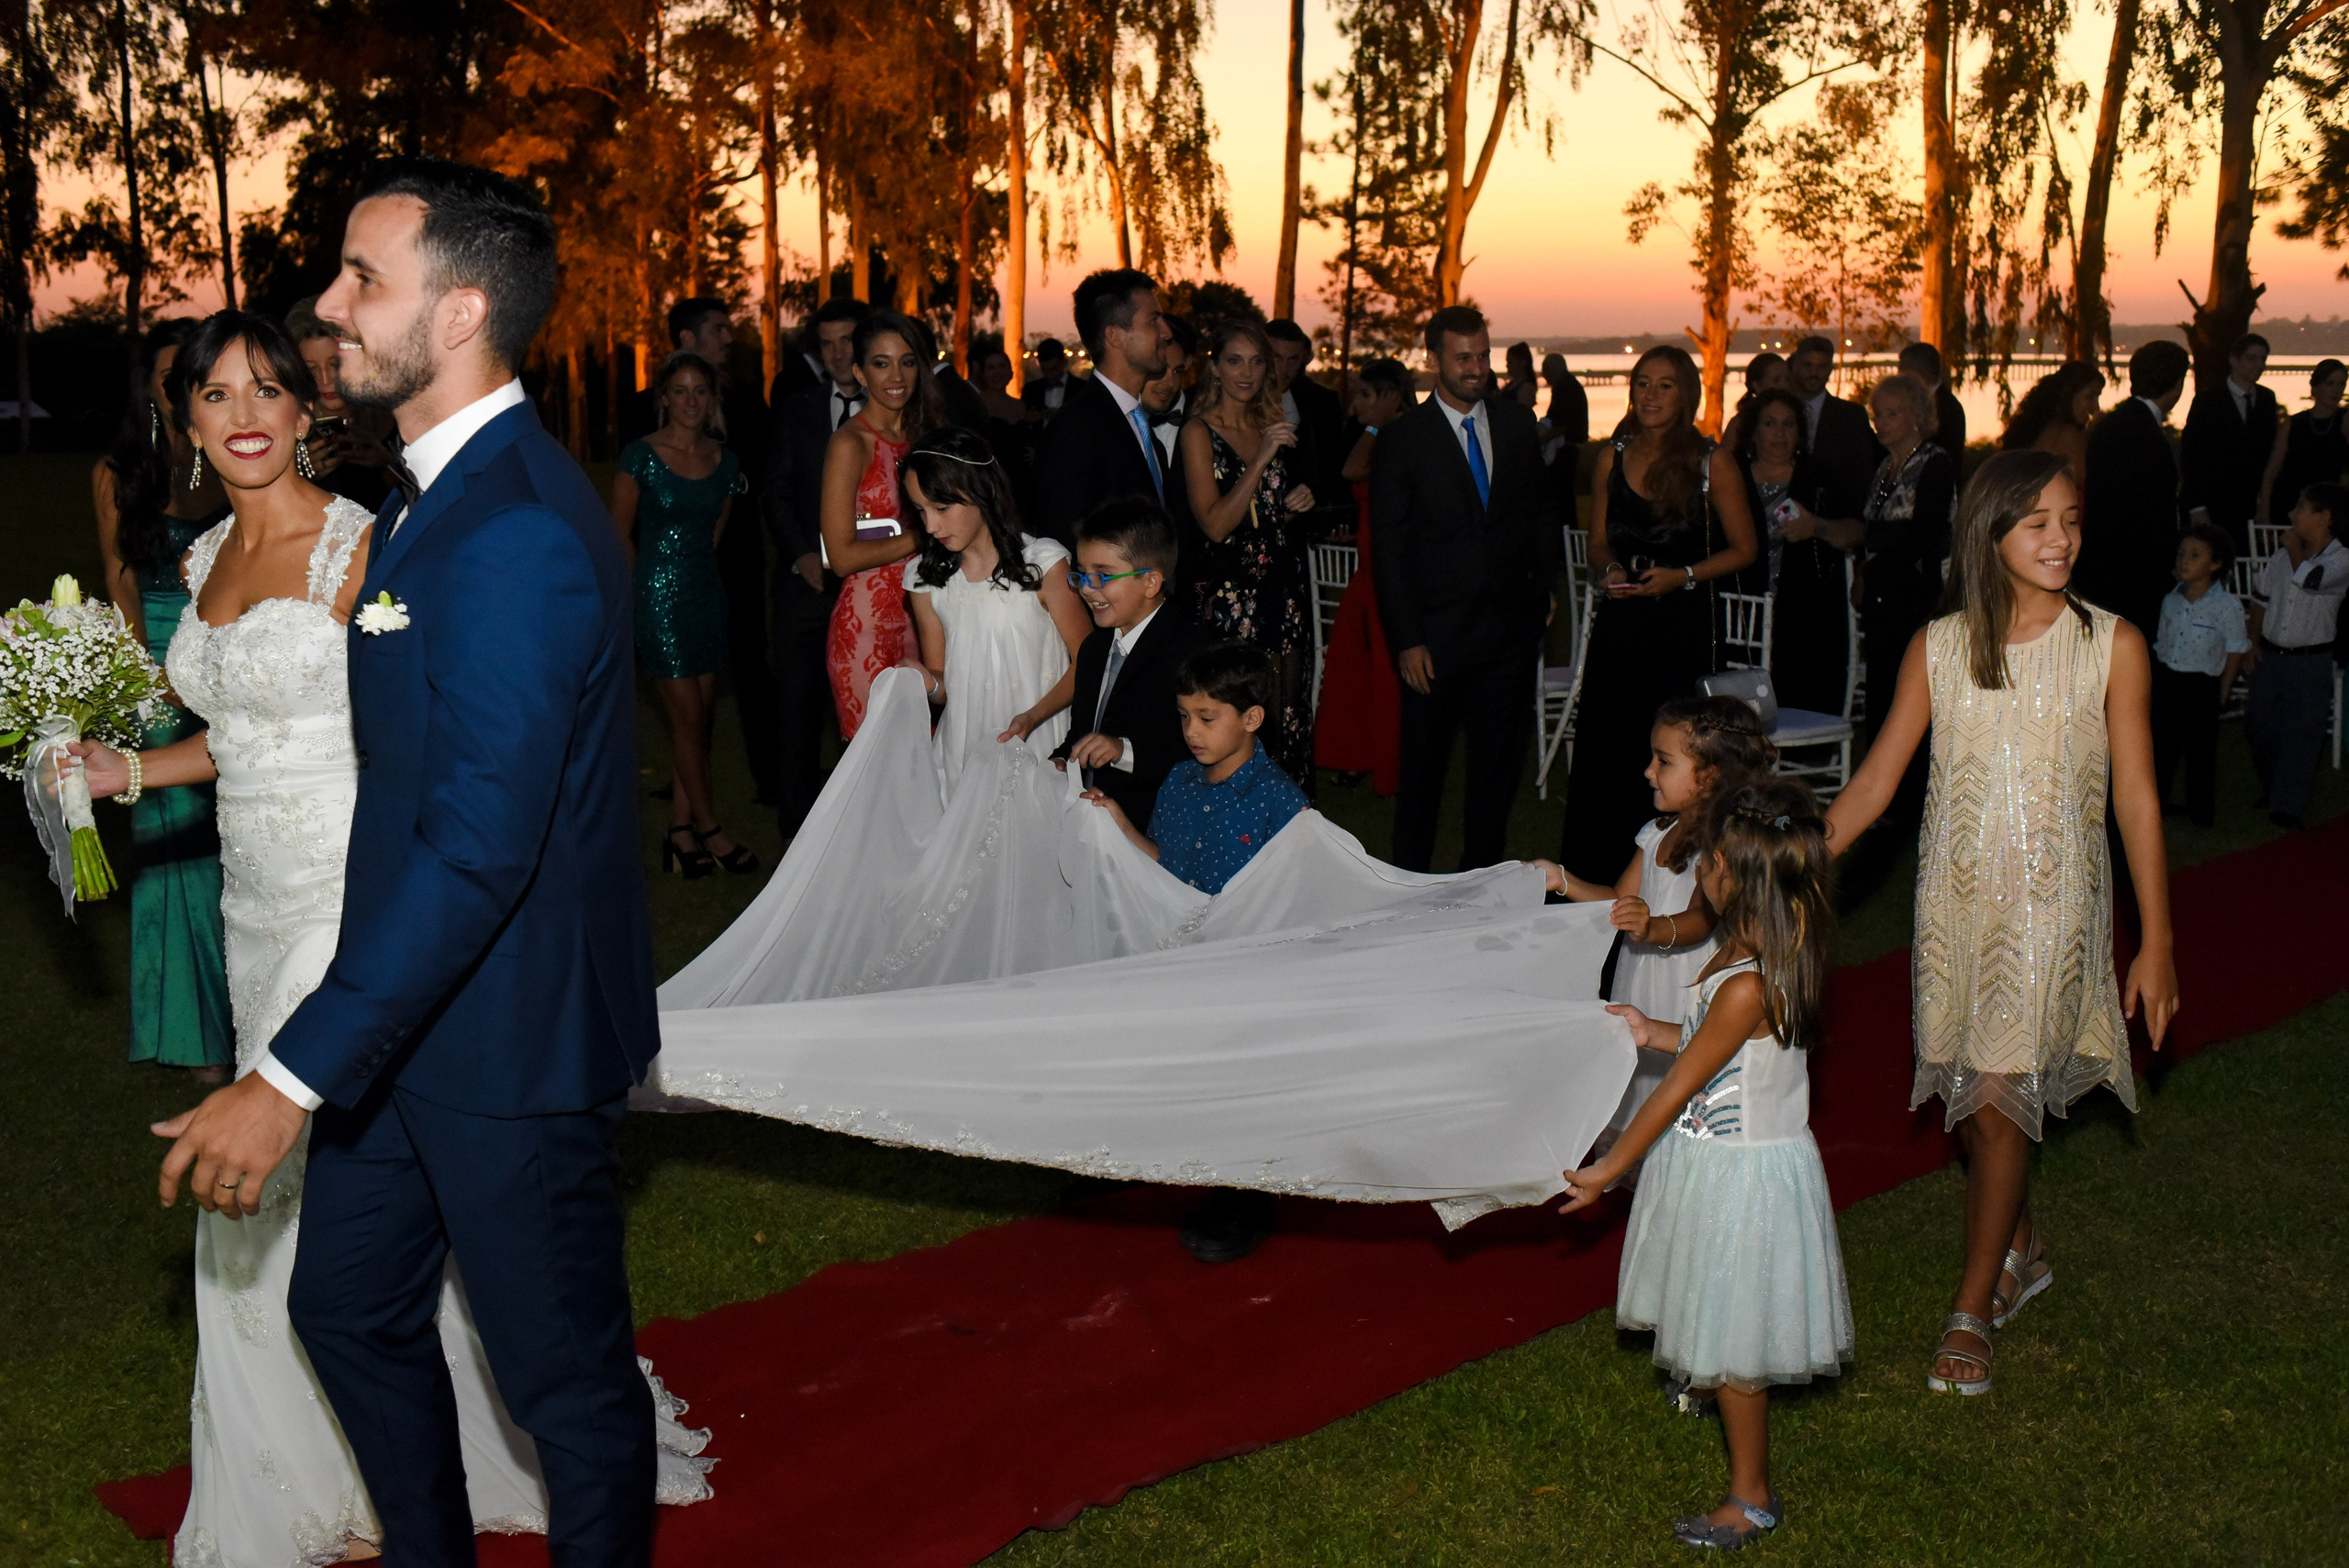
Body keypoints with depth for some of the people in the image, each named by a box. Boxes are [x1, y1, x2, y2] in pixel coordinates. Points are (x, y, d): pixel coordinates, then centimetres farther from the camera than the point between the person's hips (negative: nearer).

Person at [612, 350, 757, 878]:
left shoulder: (725, 463, 6)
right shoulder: (640, 457, -7)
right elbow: (619, 533, -1)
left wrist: (694, 568, 14)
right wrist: (646, 584, 4)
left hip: (707, 593, 5)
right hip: (659, 597, -5)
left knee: (697, 716, 5)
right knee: (688, 717, -2)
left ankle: (680, 830, 12)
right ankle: (709, 829, 8)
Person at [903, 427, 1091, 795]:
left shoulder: (1043, 563, -5)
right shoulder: (925, 579, 6)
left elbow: (1085, 659, -4)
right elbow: (943, 687, 11)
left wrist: (1033, 716, -18)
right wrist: (929, 685, -13)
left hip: (1037, 744, -3)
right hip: (962, 748, 3)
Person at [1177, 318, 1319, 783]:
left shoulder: (1270, 426, 13)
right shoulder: (1199, 431, -6)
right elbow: (1215, 524, -16)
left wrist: (1296, 506, 2)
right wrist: (1263, 458, -19)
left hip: (1282, 587, 6)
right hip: (1228, 592, -6)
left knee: (1285, 710, 5)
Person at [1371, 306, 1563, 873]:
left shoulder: (1517, 424, 6)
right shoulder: (1401, 439, -6)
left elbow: (1542, 508, 17)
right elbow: (1389, 548, -7)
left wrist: (1545, 587, 8)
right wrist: (1407, 641, -11)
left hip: (1509, 626, 4)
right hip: (1436, 634, -3)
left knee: (1500, 761, 11)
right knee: (1423, 766, 7)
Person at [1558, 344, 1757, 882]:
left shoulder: (1711, 462, -2)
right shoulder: (1613, 458, 8)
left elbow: (1743, 549, 2)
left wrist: (1682, 575, -12)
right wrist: (1609, 570, -4)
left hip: (1682, 622, -3)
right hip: (1619, 622, 3)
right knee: (1601, 749, 1)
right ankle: (1587, 880, 12)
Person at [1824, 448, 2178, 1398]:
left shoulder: (2111, 645, -4)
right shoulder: (1940, 646, 1)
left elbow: (2136, 796, -2)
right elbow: (1875, 781, 4)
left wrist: (2156, 942, -2)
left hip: (2051, 901, -3)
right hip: (1955, 893, 3)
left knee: (1999, 1096, -6)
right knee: (1973, 1097, 10)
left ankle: (1971, 1312, 7)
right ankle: (2021, 1255, 35)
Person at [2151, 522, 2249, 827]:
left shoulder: (2227, 605, -13)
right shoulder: (2171, 600, 3)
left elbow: (2236, 650, -7)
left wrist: (2223, 691, -5)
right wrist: (2159, 679, 8)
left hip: (2202, 685, -4)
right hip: (2166, 679, 4)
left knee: (2200, 750, 7)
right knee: (2161, 746, 11)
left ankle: (2201, 810, 22)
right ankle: (2155, 805, 24)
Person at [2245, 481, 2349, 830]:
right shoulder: (2282, 554, 5)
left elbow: (2307, 578, -33)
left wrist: (2294, 545, -15)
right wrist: (2254, 642, 7)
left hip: (2310, 661, -5)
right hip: (2270, 655, 5)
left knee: (2300, 737, -2)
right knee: (2263, 731, 13)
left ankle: (2286, 812, 5)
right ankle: (2272, 788, 35)